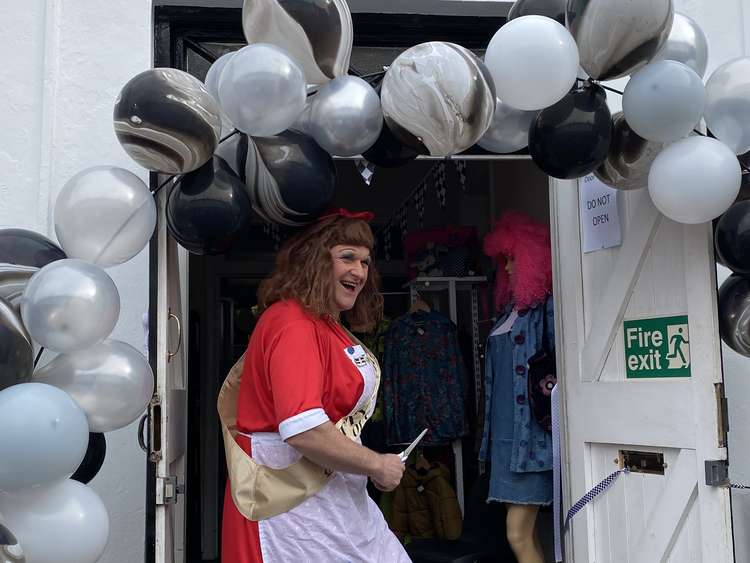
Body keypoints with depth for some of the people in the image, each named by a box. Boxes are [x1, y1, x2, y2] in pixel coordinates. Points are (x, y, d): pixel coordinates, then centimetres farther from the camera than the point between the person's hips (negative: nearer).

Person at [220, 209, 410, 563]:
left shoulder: (330, 328, 12)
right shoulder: (293, 323, -18)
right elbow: (303, 430, -28)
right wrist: (377, 465, -15)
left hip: (337, 499, 9)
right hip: (295, 504, -9)